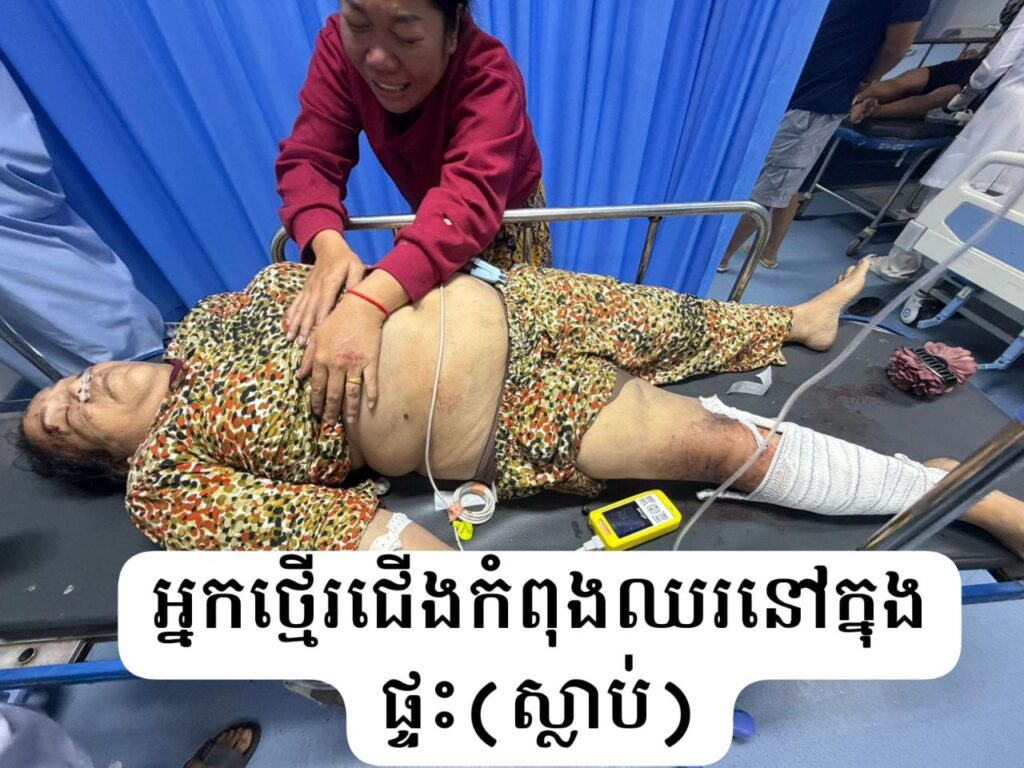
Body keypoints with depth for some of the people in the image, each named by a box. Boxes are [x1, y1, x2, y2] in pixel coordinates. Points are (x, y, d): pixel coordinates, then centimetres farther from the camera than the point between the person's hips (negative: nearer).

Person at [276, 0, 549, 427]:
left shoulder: (490, 76, -33)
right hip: (428, 214, 4)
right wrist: (328, 245, -46)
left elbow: (470, 198, -49)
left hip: (502, 218, -3)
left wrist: (369, 302, -62)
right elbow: (309, 158, -24)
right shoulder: (339, 45, -20)